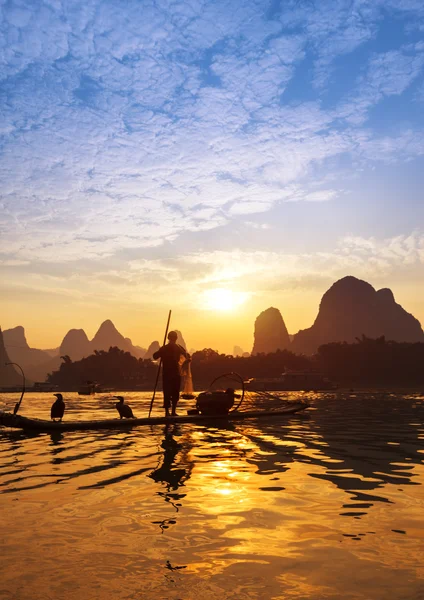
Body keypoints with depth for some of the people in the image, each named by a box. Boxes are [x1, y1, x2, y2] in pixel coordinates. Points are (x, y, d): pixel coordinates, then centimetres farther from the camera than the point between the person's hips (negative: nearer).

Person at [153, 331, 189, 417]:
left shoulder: (164, 348, -1)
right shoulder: (178, 347, -3)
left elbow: (155, 356, -2)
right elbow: (187, 356, -8)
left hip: (166, 374, 1)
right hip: (176, 373, -1)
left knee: (167, 393, 5)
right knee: (175, 393, 7)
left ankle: (167, 412, -2)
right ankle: (173, 411, 2)